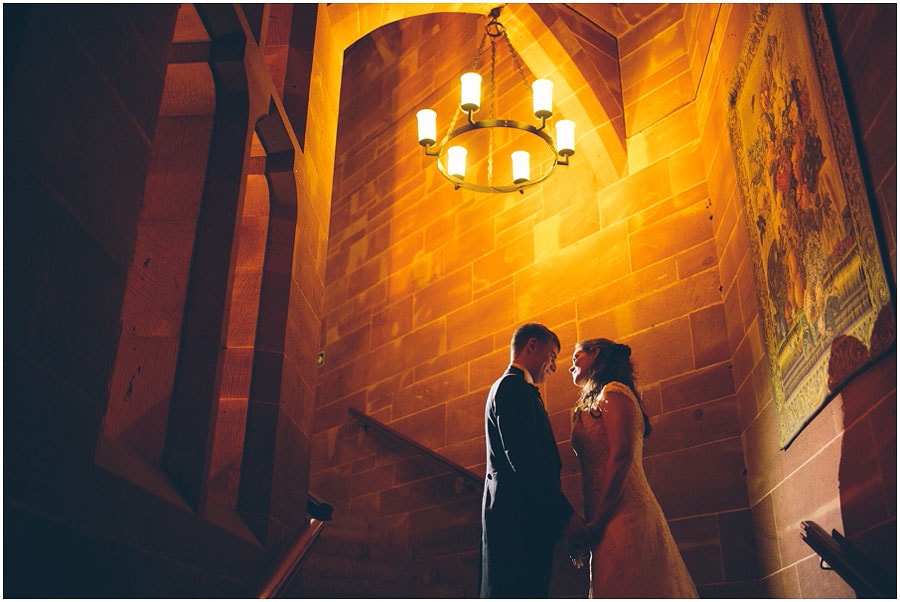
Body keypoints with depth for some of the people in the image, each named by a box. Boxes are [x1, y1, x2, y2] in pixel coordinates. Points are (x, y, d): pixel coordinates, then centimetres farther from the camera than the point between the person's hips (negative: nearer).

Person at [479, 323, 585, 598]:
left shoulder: (507, 386, 26)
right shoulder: (514, 386, -6)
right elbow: (523, 458, -17)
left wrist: (560, 510, 18)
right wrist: (565, 513, -18)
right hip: (520, 515, -10)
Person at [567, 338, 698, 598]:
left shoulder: (613, 393, -1)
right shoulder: (594, 402, 25)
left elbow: (621, 458, -15)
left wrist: (596, 522, -18)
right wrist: (590, 525, 9)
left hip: (622, 515, -8)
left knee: (623, 589, -11)